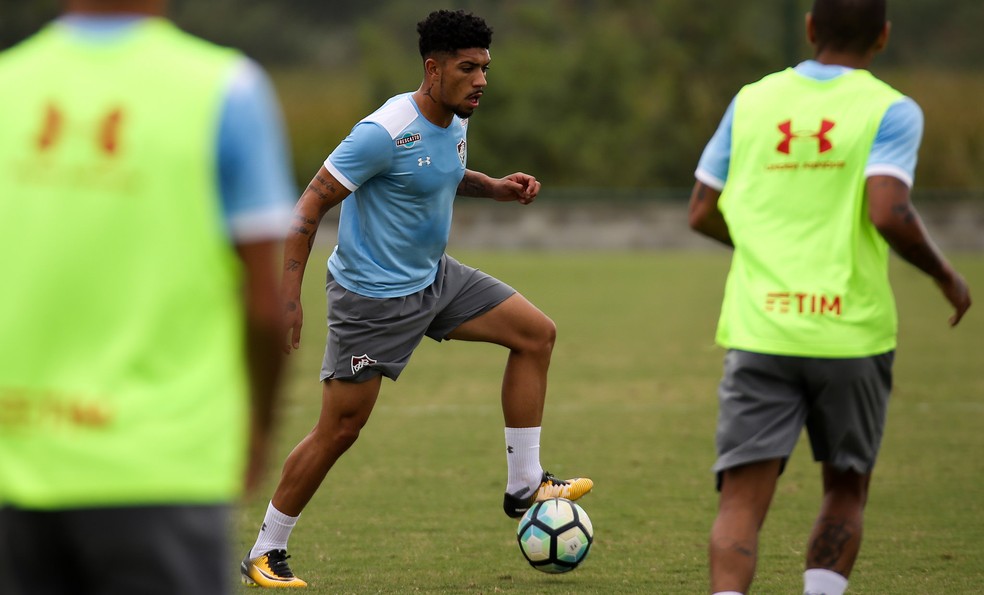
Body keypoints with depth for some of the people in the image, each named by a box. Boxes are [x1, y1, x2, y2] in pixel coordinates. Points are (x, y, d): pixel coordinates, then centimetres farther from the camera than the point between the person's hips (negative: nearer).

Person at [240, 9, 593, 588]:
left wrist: (496, 187, 6)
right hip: (373, 297, -9)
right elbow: (311, 204, -22)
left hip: (434, 278, 9)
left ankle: (524, 486, 9)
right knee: (340, 429, -6)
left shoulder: (455, 122, 2)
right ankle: (265, 554, 7)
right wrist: (288, 295, -27)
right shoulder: (384, 133, -25)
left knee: (537, 332, 4)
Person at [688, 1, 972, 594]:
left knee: (742, 502, -2)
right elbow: (888, 213, -18)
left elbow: (703, 214, 12)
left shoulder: (752, 101, 8)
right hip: (850, 332, -2)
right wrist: (944, 273, -1)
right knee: (846, 492, 18)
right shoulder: (890, 111, -4)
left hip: (758, 329, 2)